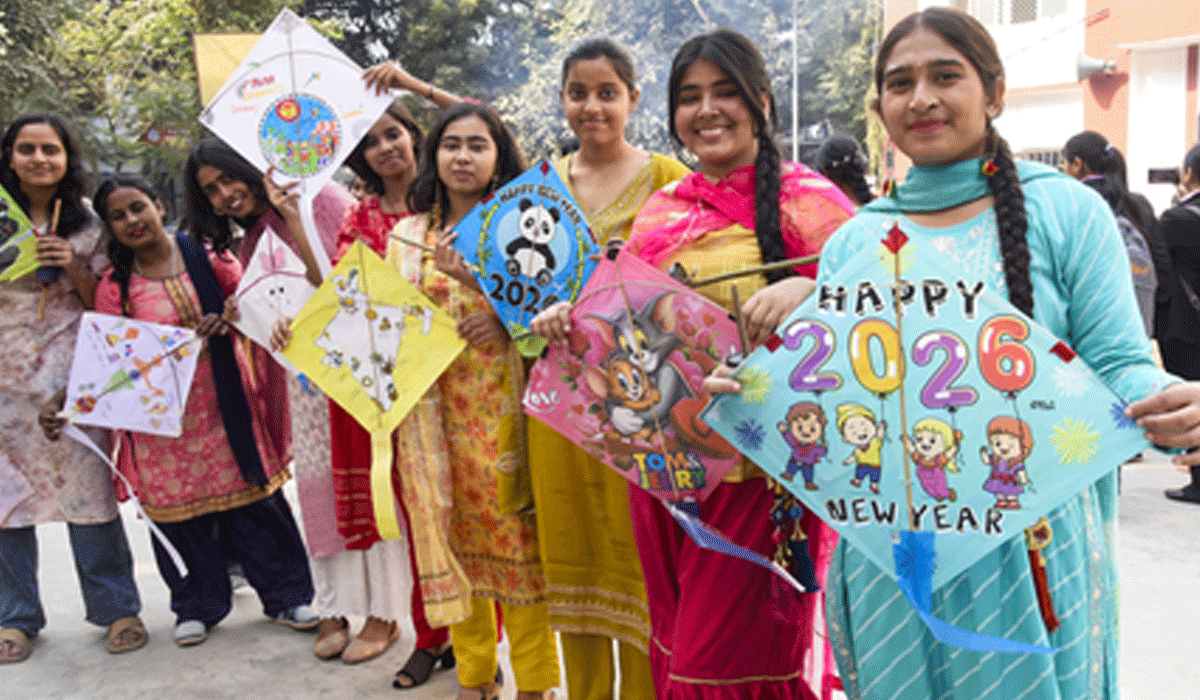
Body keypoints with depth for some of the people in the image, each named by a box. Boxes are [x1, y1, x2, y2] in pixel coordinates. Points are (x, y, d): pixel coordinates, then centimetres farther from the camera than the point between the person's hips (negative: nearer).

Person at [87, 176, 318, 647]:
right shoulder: (115, 284, 0)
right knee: (179, 506, 6)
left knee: (252, 497, 3)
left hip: (223, 404, 0)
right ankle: (197, 606, 26)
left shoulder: (204, 253, 1)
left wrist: (227, 318, -13)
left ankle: (286, 595, 18)